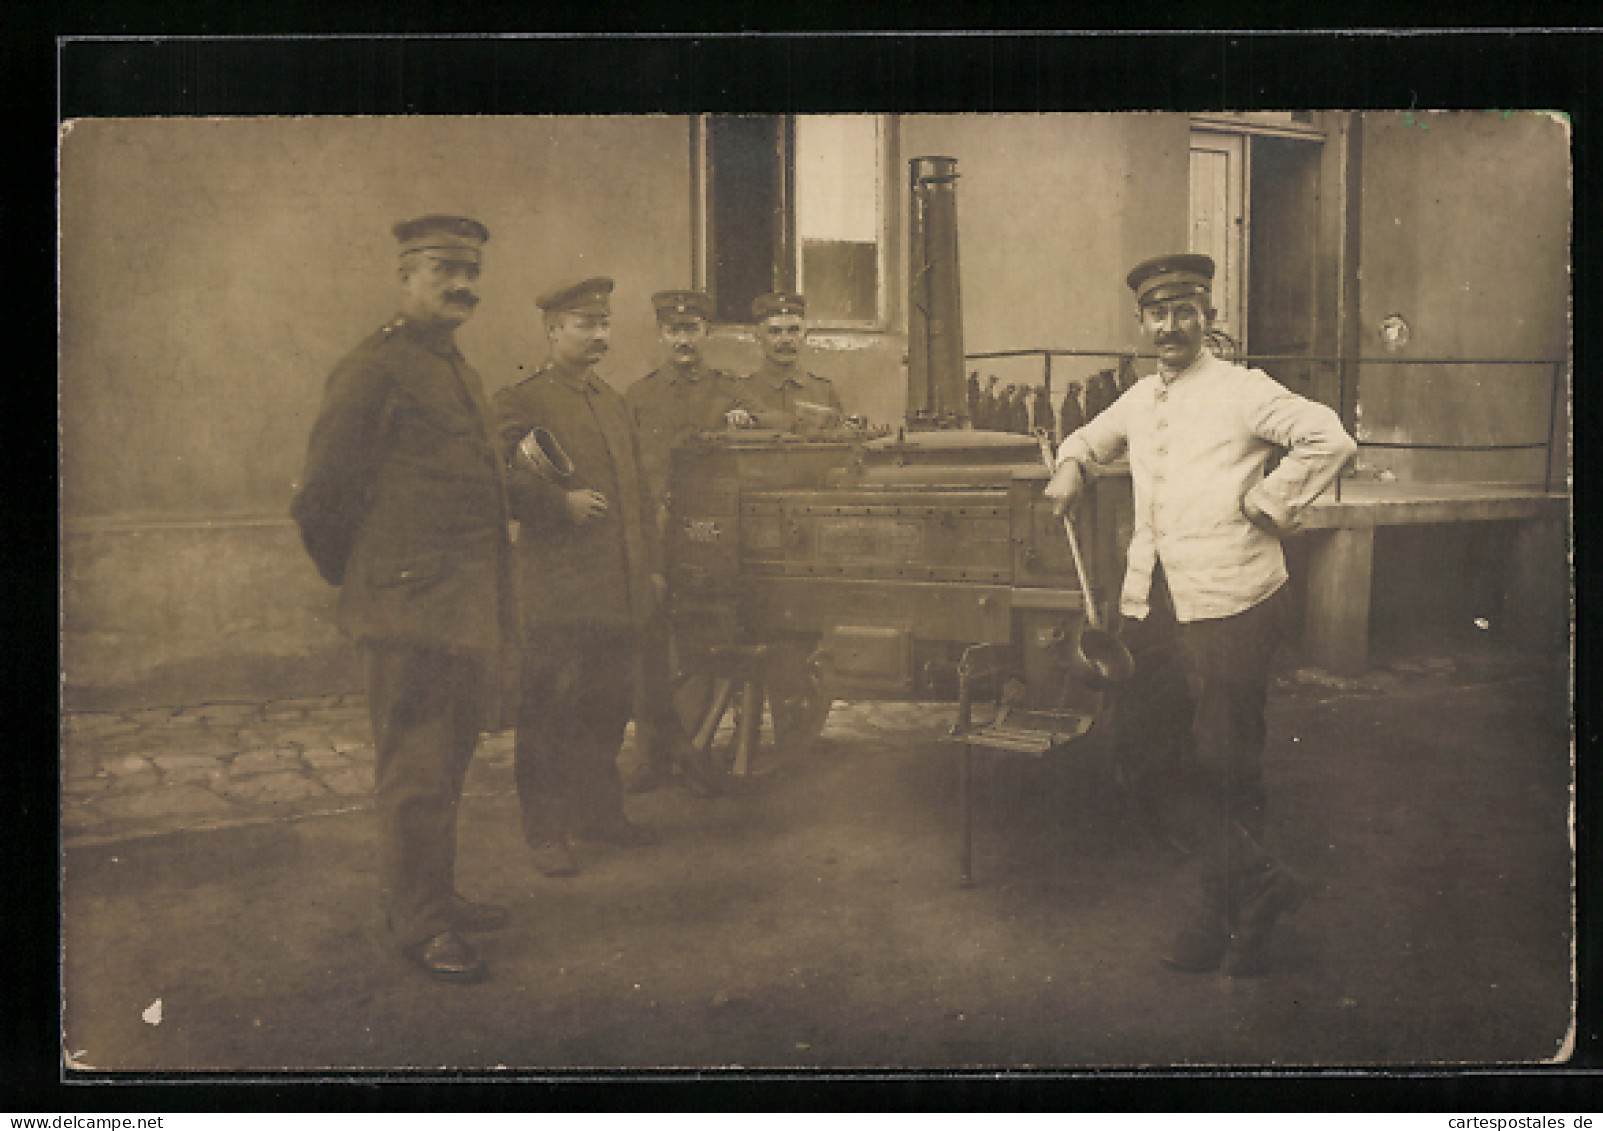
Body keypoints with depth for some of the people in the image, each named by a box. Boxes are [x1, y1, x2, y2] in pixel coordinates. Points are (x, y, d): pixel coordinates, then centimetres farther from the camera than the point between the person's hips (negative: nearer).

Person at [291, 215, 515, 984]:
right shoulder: (374, 369, -11)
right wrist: (358, 579, -1)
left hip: (466, 612, 9)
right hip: (412, 607, -9)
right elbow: (322, 494, -12)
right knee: (415, 768, -2)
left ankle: (433, 897, 29)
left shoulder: (457, 372, 18)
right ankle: (419, 923, 7)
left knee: (448, 759, 17)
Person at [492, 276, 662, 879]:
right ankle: (546, 831, 6)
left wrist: (651, 565, 18)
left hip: (619, 591, 7)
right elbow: (502, 481, -12)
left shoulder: (614, 402, 20)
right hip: (557, 591, -7)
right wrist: (563, 501, -21)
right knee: (550, 710, -2)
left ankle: (601, 812, 27)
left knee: (608, 706, 14)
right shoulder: (520, 401, -3)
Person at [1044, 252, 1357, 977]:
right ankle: (1257, 881, 12)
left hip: (1229, 600, -7)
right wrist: (1070, 467, 18)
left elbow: (1332, 441, -16)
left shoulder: (1243, 392, -4)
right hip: (1155, 603, 7)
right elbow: (1090, 437, 39)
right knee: (1155, 753, 4)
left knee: (1225, 763, 1)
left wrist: (1265, 503, -13)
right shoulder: (1139, 400, 17)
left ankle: (1225, 911, 16)